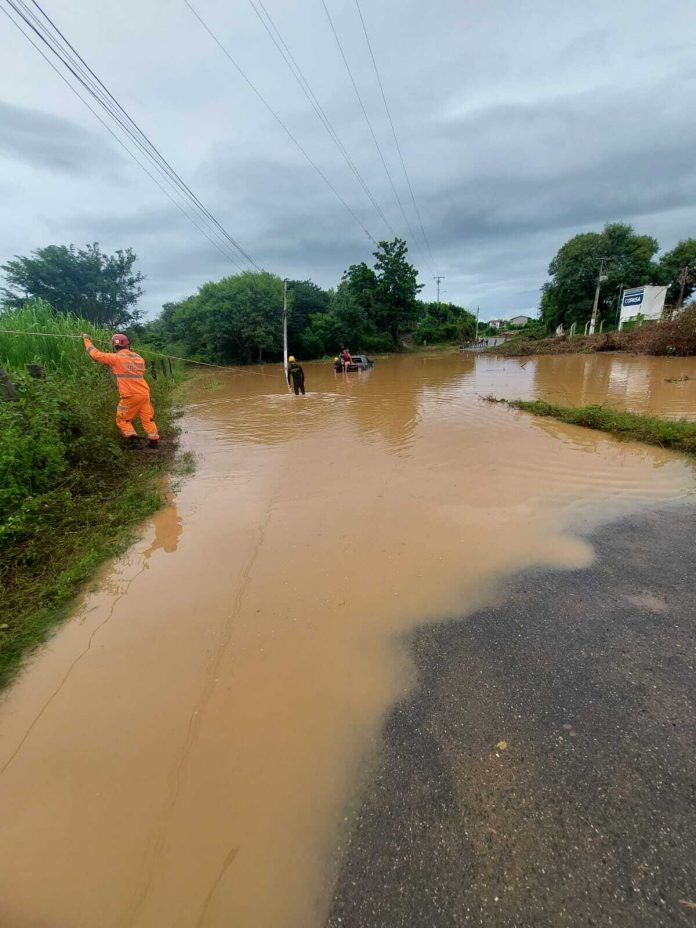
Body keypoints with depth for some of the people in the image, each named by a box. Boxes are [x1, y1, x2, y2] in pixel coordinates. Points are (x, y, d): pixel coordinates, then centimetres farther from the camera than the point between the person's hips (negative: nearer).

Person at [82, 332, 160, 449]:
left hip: (130, 396, -5)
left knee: (123, 420, 11)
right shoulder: (138, 357, 11)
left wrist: (86, 340, 16)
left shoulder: (116, 358, -6)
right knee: (147, 418, 13)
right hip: (144, 393, 5)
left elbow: (96, 354, 1)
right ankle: (154, 441, 11)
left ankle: (134, 441, 0)